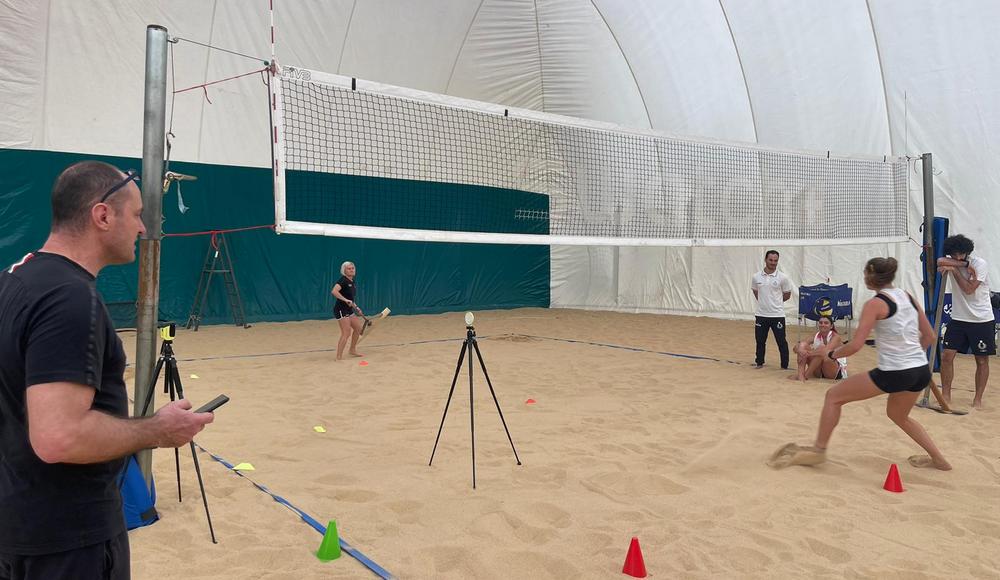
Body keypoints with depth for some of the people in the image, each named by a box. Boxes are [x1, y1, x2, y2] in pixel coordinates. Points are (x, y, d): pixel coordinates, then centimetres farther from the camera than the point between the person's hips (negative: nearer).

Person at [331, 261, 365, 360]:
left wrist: (356, 307, 15)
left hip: (349, 310, 9)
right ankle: (339, 357, -6)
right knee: (346, 333, -11)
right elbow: (334, 291, -30)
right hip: (341, 310, -9)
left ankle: (352, 350, 32)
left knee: (358, 328, 16)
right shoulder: (343, 280, -14)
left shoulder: (352, 282, 13)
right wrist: (345, 299, -32)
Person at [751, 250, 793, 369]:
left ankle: (785, 365, 13)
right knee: (760, 340, 12)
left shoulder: (782, 277, -6)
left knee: (781, 341, 2)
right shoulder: (756, 277, 0)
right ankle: (759, 362, 29)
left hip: (777, 315, -2)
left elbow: (787, 294, 5)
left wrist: (775, 302, 8)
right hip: (761, 314, 2)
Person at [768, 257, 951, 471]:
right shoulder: (907, 296, 9)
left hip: (894, 373, -8)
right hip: (921, 371, 8)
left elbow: (855, 346, -16)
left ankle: (818, 450, 12)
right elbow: (929, 336, 15)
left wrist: (830, 353, 0)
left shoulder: (875, 304, -11)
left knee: (834, 396, 7)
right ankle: (938, 459, 37)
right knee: (898, 415, 34)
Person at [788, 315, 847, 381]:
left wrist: (809, 353, -45)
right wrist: (798, 348, -35)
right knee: (803, 344, -14)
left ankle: (805, 375, -30)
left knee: (821, 347, -31)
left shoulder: (836, 337, -13)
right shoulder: (816, 335, 1)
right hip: (819, 372, 5)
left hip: (838, 371, -5)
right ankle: (800, 374, -33)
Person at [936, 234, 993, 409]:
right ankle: (946, 395, 8)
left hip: (982, 320, -4)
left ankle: (978, 399, 16)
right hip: (958, 318, 4)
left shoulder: (980, 264, -13)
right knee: (947, 356, -1)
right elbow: (940, 261, -23)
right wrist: (964, 265, -24)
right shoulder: (951, 261, 0)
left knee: (982, 360, 5)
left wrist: (954, 269, -17)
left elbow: (968, 289, -21)